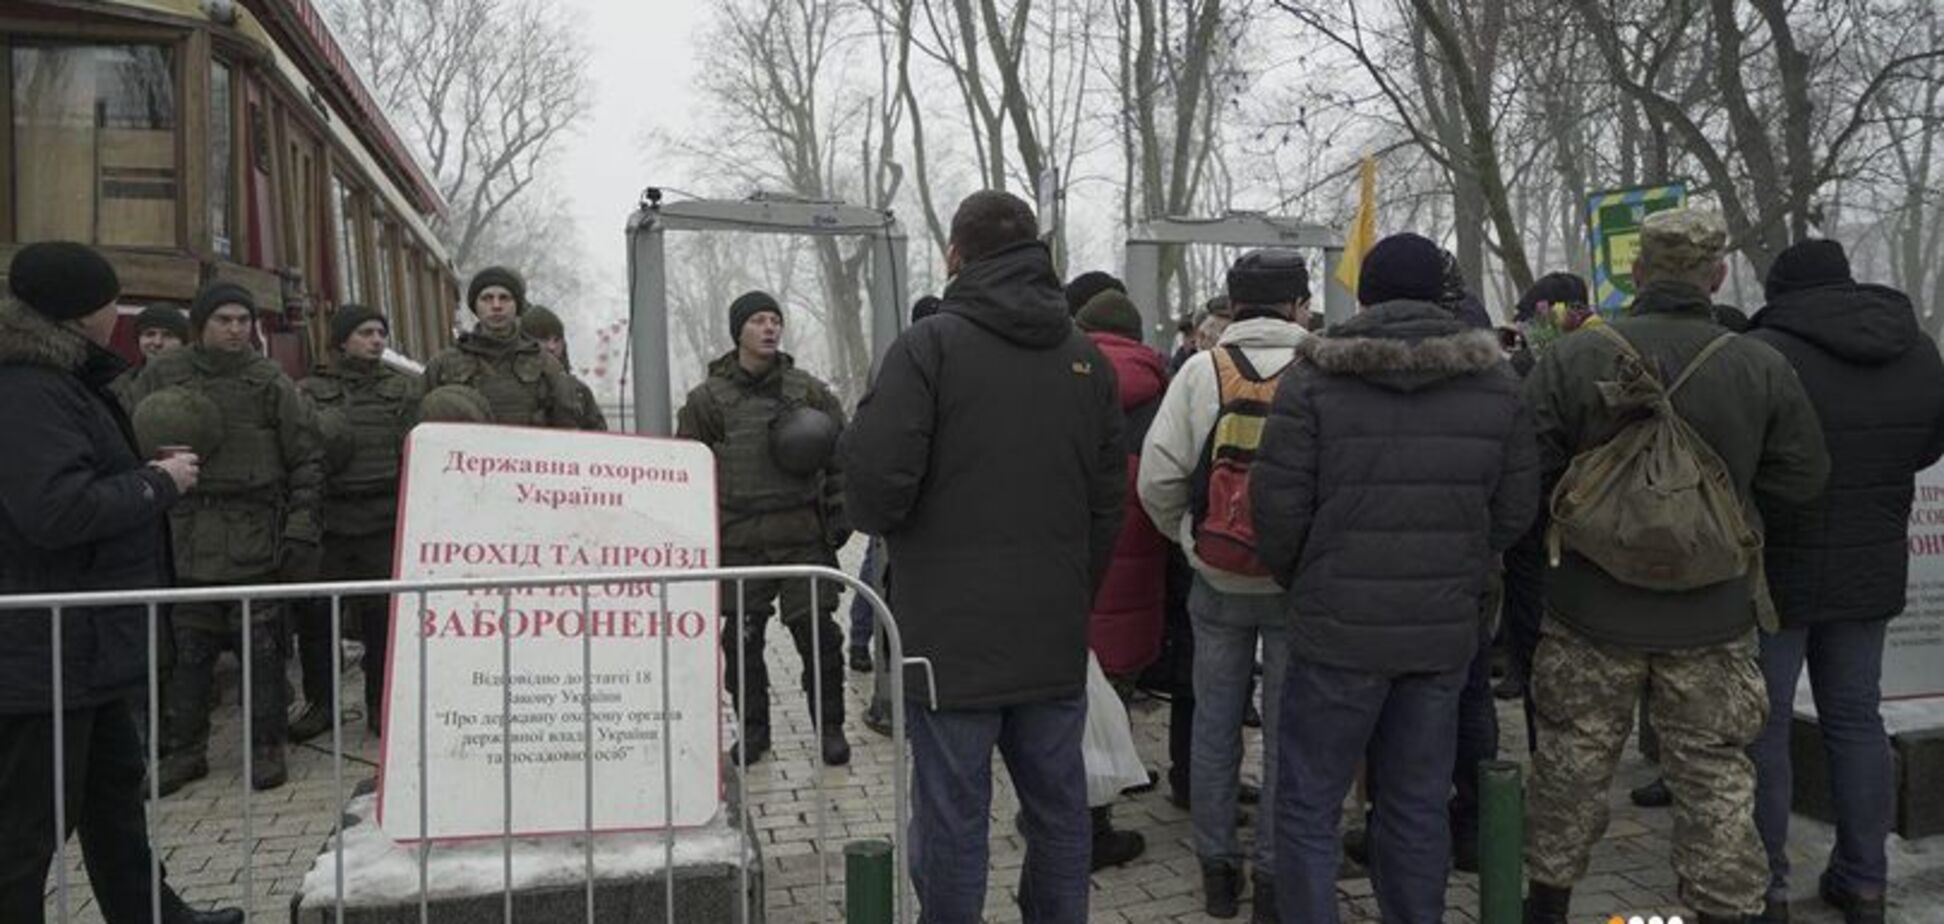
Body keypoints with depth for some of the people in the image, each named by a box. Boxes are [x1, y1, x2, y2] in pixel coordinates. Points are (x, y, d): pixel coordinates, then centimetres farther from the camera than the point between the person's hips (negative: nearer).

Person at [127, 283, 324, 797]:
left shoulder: (269, 382, 3)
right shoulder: (161, 377, 7)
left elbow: (306, 459, 2)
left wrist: (302, 528, -4)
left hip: (256, 536, -2)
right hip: (189, 535, 2)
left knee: (262, 645, 3)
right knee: (190, 648, 7)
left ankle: (266, 748, 13)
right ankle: (185, 750, 19)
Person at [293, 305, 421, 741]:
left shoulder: (403, 387, 10)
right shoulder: (310, 390, 10)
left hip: (384, 515, 0)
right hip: (327, 515, 1)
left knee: (382, 614, 2)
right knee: (316, 614, 3)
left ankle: (382, 704, 15)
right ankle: (319, 702, 18)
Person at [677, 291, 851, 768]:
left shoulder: (810, 392, 7)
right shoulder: (708, 398, 5)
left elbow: (839, 457, 12)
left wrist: (838, 512, 4)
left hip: (803, 536, 0)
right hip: (738, 540, 0)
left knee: (817, 633, 0)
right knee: (742, 639, 6)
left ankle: (830, 727, 16)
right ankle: (753, 729, 23)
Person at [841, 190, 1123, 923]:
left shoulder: (929, 346, -9)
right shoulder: (1088, 359, 8)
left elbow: (877, 483, -17)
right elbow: (1109, 504, 8)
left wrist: (883, 524, 6)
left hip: (953, 634, -5)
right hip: (1055, 639, 5)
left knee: (951, 820, 4)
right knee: (1058, 809, 15)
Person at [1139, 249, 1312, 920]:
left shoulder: (1201, 370, -7)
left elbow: (1159, 477, -9)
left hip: (1217, 581, 1)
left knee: (1215, 724, 14)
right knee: (1287, 730, 10)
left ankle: (1217, 867, 24)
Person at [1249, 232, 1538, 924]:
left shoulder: (1314, 377, -9)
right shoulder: (1494, 380, 3)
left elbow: (1278, 508, -10)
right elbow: (1516, 509, 5)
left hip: (1338, 629, -4)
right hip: (1446, 630, 4)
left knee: (1309, 807, 7)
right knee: (1419, 805, 16)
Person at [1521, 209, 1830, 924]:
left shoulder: (1570, 360, -12)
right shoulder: (1761, 368, -7)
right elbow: (1803, 477, 1)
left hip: (1592, 610, 0)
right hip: (1713, 620, 1)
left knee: (1572, 760, 14)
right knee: (1714, 775, 13)